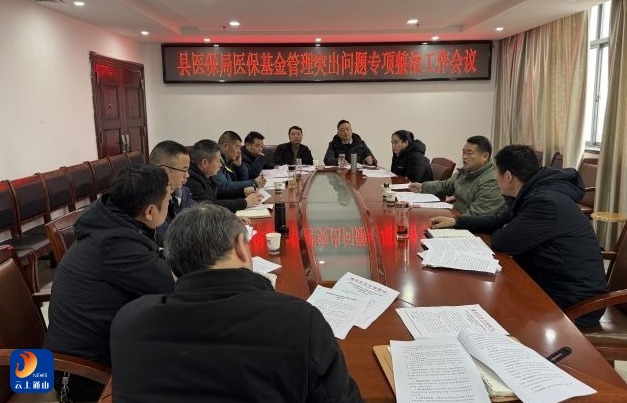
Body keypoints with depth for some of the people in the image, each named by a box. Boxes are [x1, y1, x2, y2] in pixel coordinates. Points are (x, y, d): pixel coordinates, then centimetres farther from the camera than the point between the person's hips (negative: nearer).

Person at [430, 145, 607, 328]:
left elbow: (503, 243, -23)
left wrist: (501, 234, 1)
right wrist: (456, 221, 14)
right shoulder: (537, 194, 6)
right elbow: (499, 221, 18)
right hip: (554, 285, 9)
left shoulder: (547, 202, -27)